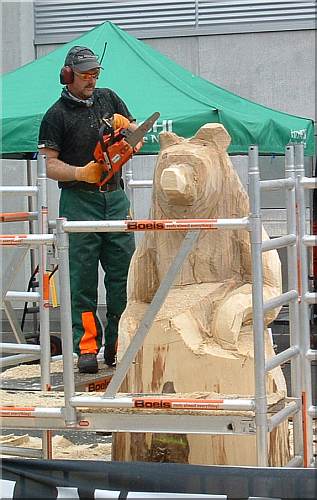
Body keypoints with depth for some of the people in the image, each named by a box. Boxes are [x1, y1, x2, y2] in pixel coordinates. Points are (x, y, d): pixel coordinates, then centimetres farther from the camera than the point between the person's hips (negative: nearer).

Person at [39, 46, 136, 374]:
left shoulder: (108, 99, 12)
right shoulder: (56, 115, -2)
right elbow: (51, 166, -7)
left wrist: (126, 127, -7)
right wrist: (81, 173, -24)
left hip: (114, 197, 4)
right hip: (79, 201, -4)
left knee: (124, 273, 2)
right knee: (83, 278, -3)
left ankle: (118, 346, 8)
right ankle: (86, 347, 0)